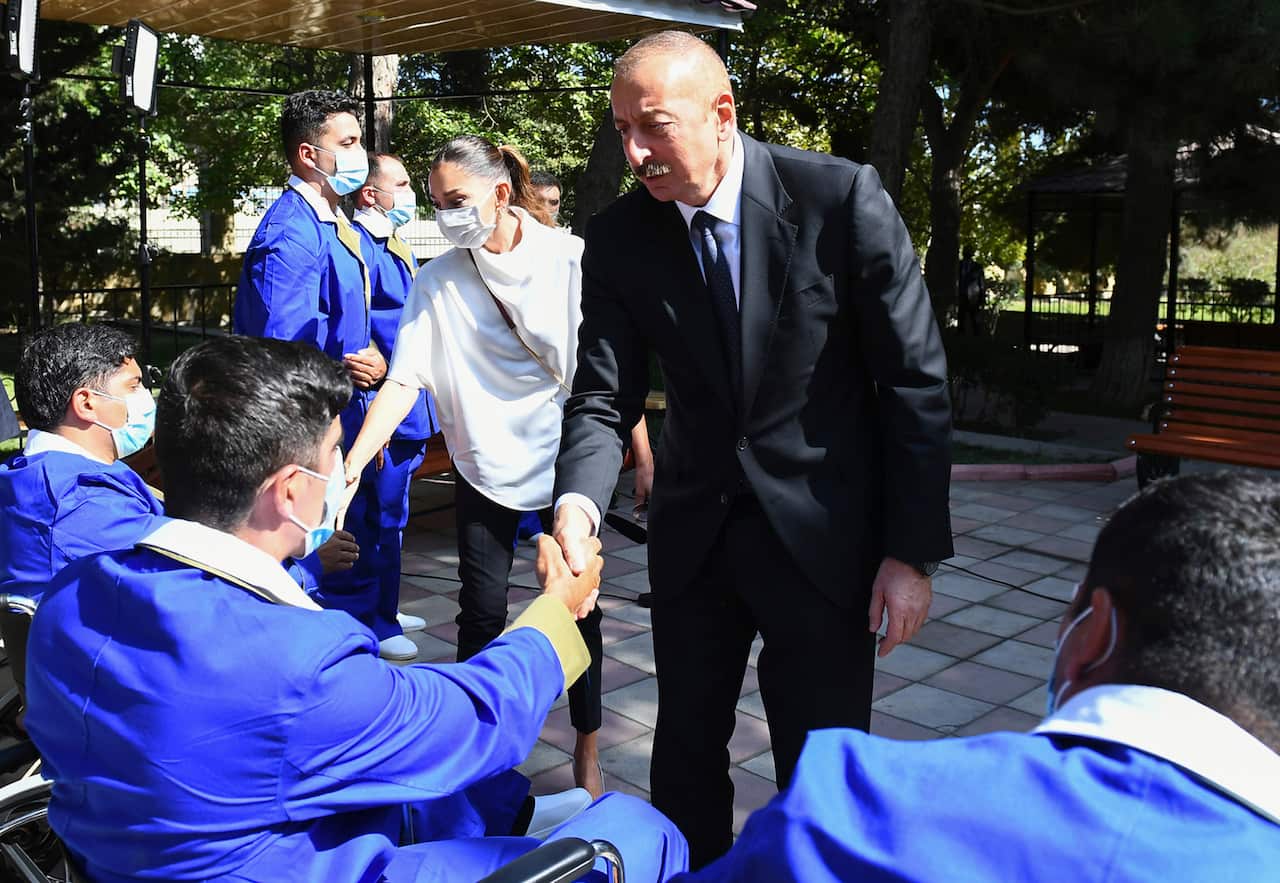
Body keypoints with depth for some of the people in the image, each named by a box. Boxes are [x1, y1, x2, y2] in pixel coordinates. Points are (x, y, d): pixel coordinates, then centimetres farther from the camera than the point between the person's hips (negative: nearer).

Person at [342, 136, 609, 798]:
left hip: (568, 460, -1)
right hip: (484, 467, 2)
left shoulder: (570, 259, -9)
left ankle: (587, 750, 27)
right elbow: (403, 380, -10)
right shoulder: (436, 282, -3)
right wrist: (351, 465, -21)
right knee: (482, 612, 6)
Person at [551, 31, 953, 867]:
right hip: (694, 534, 3)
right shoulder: (618, 239, -5)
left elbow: (916, 382, -11)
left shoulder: (842, 198, -15)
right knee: (685, 752, 16)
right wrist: (578, 503, -26)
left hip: (823, 530, -3)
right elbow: (603, 399, -5)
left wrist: (913, 550, -11)